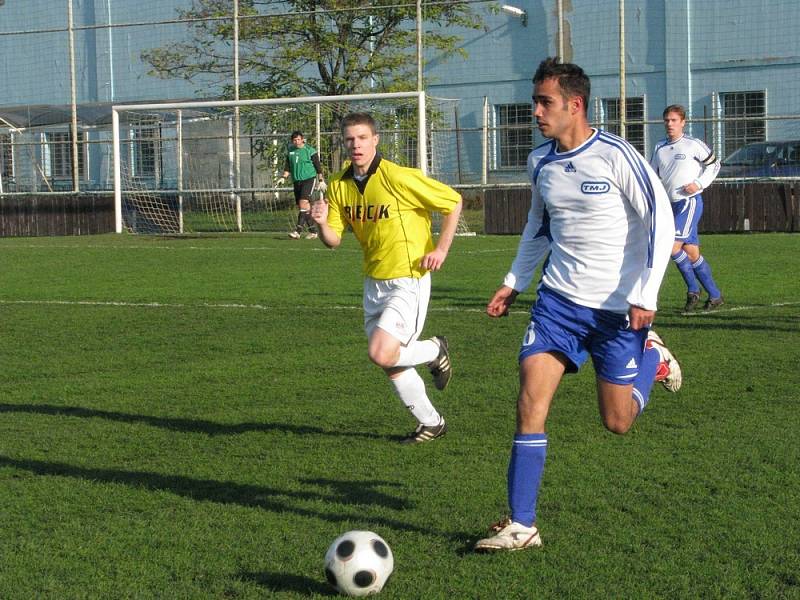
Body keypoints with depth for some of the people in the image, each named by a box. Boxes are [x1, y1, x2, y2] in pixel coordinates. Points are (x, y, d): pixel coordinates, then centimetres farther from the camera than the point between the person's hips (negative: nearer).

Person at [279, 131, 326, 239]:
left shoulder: (310, 150, -3)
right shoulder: (290, 151, 12)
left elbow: (318, 167, 0)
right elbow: (288, 167, 19)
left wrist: (321, 180, -3)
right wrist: (283, 177, 4)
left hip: (308, 179, -6)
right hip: (296, 181, 6)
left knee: (303, 202, -20)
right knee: (300, 206, 5)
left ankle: (298, 230, -26)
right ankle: (312, 231, 14)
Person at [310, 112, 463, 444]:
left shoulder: (399, 177, -18)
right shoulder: (339, 185, 1)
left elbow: (453, 201, -9)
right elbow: (333, 240, 3)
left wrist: (441, 248, -13)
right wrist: (322, 224, -18)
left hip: (408, 281, -7)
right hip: (373, 282, 7)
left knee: (381, 354, -19)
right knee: (391, 365, 11)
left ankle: (435, 351, 11)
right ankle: (431, 423, 30)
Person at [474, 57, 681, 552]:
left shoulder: (615, 155, -14)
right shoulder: (540, 163, 5)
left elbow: (660, 218, -12)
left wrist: (645, 295, -17)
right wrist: (515, 282, 14)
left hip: (617, 307, -4)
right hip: (558, 299, 4)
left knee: (617, 422, 3)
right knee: (531, 401, -12)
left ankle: (651, 356, 34)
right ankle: (522, 524, -7)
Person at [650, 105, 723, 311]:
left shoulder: (693, 145, -6)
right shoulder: (660, 148, 11)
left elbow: (713, 164, 3)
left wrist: (699, 184, -9)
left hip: (690, 201, -6)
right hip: (671, 204, 6)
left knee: (673, 245, -19)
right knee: (691, 252, 7)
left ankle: (693, 290, -6)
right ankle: (715, 296, 16)